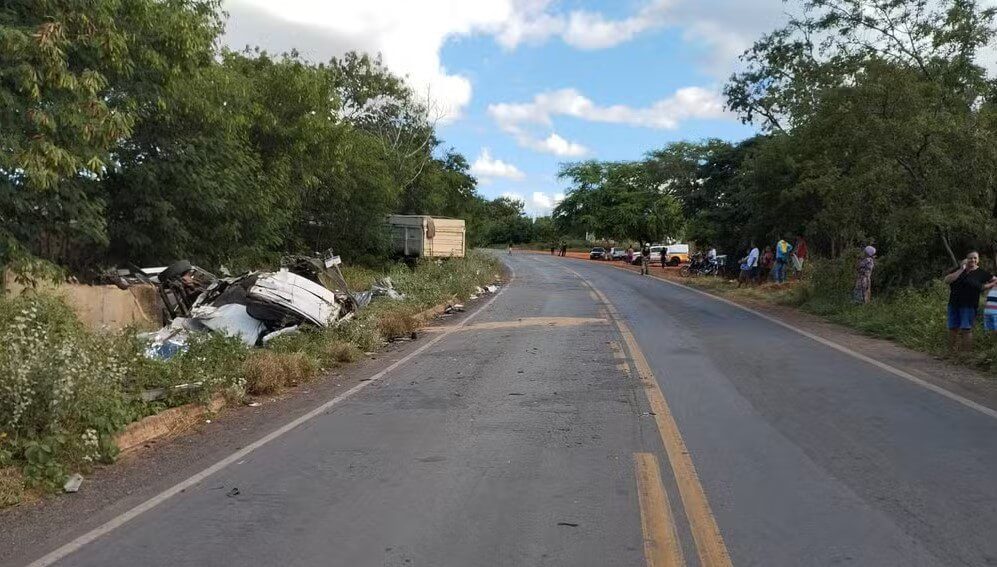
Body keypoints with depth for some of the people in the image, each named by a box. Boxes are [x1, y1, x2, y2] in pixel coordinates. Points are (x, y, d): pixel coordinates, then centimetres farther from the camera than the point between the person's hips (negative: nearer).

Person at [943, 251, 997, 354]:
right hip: (954, 304, 3)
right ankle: (952, 352, 8)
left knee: (966, 329, -6)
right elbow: (947, 280, -7)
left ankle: (965, 353, -2)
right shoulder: (958, 269, 8)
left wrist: (986, 286, -5)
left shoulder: (981, 273, 3)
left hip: (969, 306, -3)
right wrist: (961, 270, -9)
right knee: (953, 329, 3)